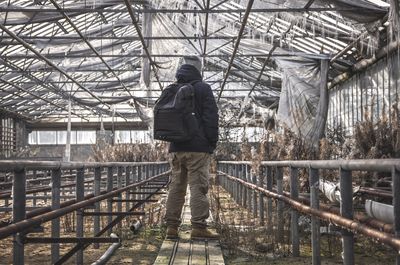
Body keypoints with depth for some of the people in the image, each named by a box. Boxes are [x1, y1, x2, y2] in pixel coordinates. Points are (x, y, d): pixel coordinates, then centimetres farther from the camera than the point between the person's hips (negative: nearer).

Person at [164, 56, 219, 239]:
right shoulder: (202, 88, -4)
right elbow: (211, 117, -9)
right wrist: (212, 143, -3)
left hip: (176, 148, 6)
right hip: (198, 148, -6)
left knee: (176, 186, 9)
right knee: (198, 186, -6)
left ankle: (171, 226, 10)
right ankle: (198, 226, -8)